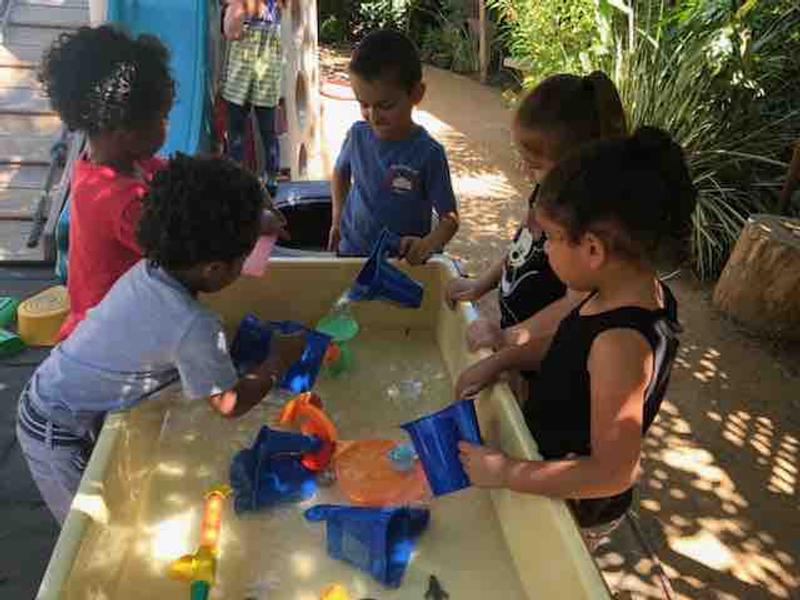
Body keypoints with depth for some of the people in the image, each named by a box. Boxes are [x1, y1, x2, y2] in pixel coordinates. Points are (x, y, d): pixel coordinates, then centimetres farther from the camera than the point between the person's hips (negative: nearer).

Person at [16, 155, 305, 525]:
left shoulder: (149, 270, -10)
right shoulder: (193, 326, -31)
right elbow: (230, 404, -19)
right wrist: (278, 362, -6)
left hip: (43, 399, 7)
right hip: (59, 435, -7)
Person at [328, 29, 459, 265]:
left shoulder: (428, 153, -18)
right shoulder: (358, 135, -7)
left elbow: (449, 217, -14)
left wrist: (427, 244, -33)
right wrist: (337, 219, 5)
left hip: (405, 261, -3)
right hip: (352, 253, 3)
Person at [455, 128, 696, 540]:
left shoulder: (622, 343, -36)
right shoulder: (639, 294, -9)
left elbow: (614, 472, -31)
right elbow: (570, 348, 7)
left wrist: (505, 473, -27)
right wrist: (499, 361, -7)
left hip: (573, 502, -8)